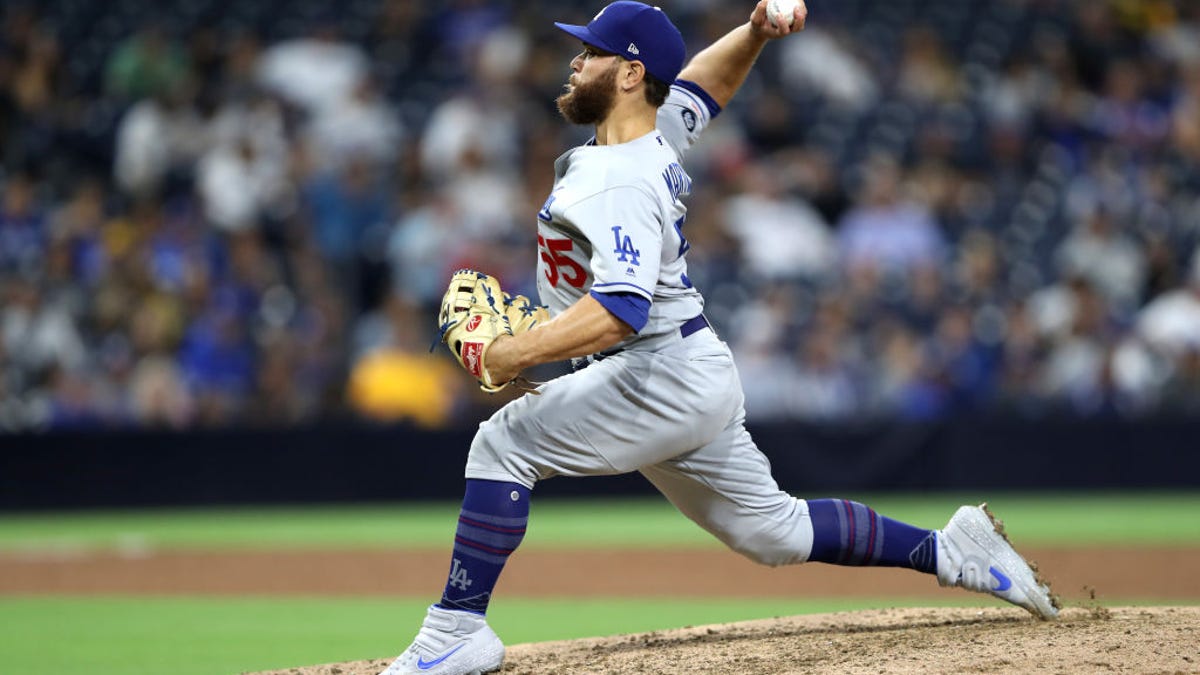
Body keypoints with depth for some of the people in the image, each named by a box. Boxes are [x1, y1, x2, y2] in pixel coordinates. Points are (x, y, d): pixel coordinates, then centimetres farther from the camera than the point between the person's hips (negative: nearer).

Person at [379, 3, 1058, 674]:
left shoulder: (620, 186, -21)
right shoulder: (659, 132, 7)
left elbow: (622, 309, -35)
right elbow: (708, 74, 26)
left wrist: (515, 353, -39)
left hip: (663, 375, -10)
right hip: (698, 380, 10)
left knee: (503, 442, -14)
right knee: (774, 532, 17)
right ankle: (951, 551, 21)